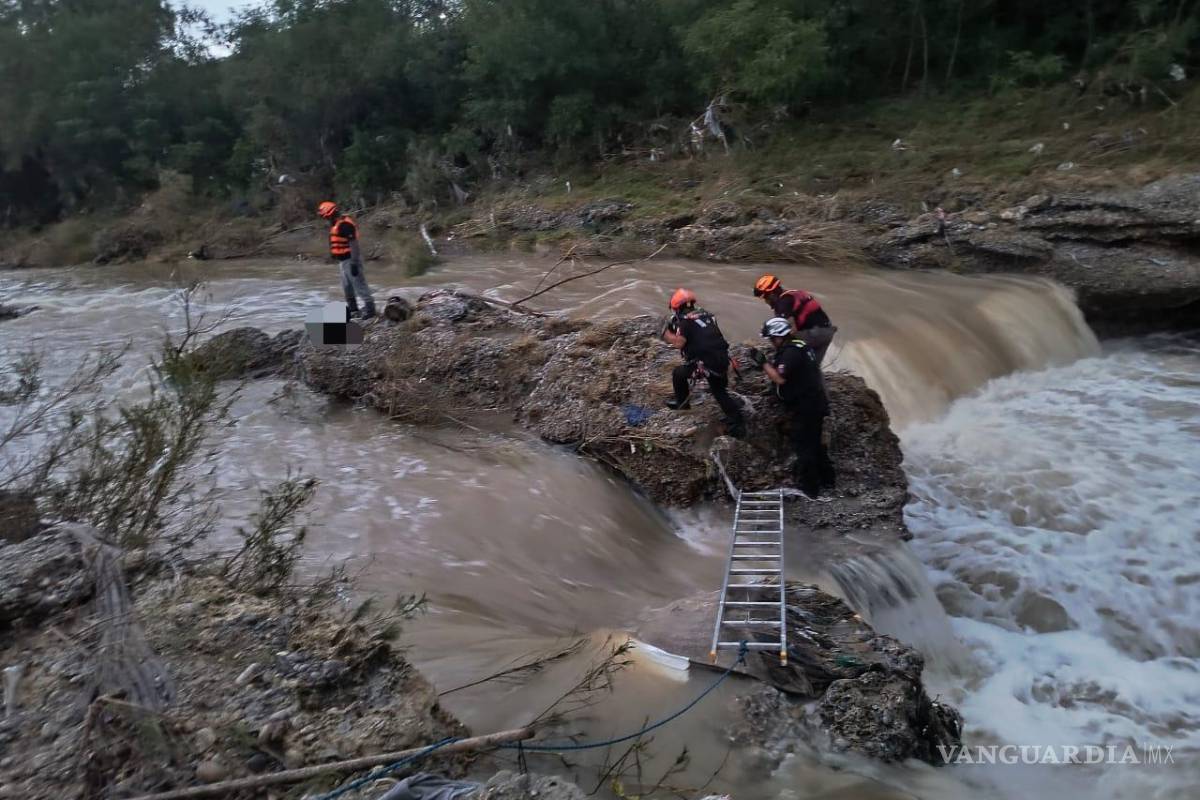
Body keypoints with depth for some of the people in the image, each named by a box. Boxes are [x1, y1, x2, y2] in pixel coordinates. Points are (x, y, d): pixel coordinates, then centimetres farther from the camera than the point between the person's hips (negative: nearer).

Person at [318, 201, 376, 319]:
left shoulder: (345, 224, -20)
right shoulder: (337, 224, 13)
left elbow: (353, 244, -24)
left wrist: (354, 263, -26)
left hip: (350, 260, -11)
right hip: (344, 260, 11)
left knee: (359, 284, -5)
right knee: (347, 287, 18)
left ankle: (369, 308, 1)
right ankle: (352, 309, 30)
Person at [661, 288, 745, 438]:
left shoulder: (684, 320, -6)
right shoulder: (705, 314, 17)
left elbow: (679, 343, -17)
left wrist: (667, 334, 1)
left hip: (706, 364, -7)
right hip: (723, 360, 7)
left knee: (678, 373, 15)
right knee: (720, 392, 21)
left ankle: (682, 402, 31)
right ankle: (737, 423, 15)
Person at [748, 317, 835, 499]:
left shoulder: (791, 352, -20)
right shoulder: (801, 345, 12)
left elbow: (779, 378, -27)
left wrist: (762, 362, -22)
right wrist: (768, 363, 3)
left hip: (804, 408, -10)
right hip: (816, 404, 10)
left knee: (803, 446, 0)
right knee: (815, 443, 21)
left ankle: (809, 487, 7)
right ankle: (826, 478, 31)